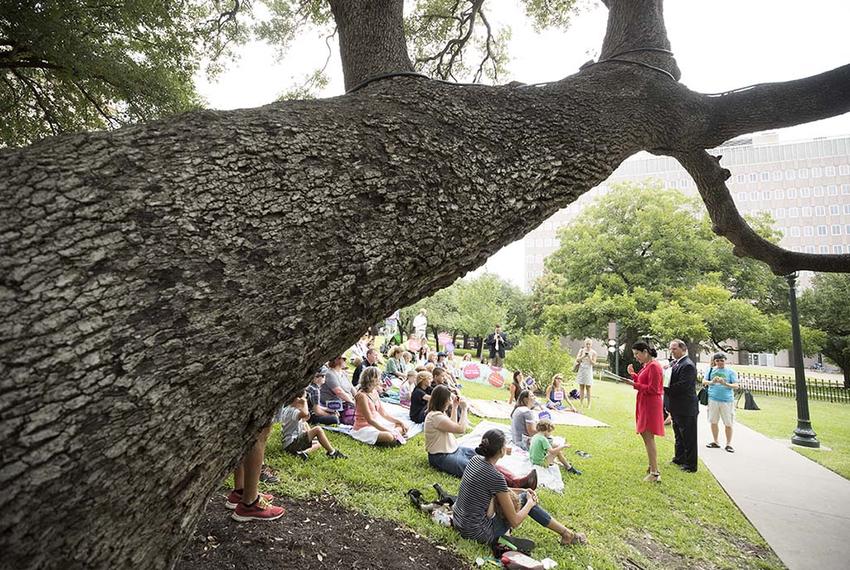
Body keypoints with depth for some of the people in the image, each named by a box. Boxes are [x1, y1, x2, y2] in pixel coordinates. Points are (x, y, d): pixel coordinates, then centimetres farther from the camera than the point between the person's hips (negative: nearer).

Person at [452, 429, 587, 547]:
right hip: (476, 533, -7)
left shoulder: (475, 459, -2)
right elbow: (515, 522, -16)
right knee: (525, 499, 6)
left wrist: (522, 490, 15)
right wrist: (530, 503, 2)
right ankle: (566, 534, 21)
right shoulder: (496, 477, -24)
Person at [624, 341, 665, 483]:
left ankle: (655, 473, -4)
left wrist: (634, 384, -21)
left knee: (648, 438, -8)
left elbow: (652, 389, -20)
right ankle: (652, 467, 27)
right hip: (644, 404, 10)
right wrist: (633, 374, 8)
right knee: (646, 436, 16)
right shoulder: (646, 365, 13)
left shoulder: (653, 366, -17)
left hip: (650, 405, -10)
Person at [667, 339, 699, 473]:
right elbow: (672, 381, 12)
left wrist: (666, 389, -17)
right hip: (677, 408, 10)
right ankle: (679, 459, 36)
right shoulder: (675, 363, 10)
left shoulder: (688, 366, -20)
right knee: (679, 436, 22)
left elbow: (682, 386, -25)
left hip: (686, 408, -10)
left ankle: (690, 465, 13)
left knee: (689, 438, 3)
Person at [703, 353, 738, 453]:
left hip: (727, 400, -2)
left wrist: (725, 383, -23)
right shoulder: (711, 370, 7)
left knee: (728, 424, 1)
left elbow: (735, 385, -4)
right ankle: (715, 442, 22)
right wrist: (711, 382, -18)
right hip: (713, 399, 2)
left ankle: (728, 444, 13)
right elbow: (704, 382, 3)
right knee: (713, 422, 9)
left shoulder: (730, 371, 2)